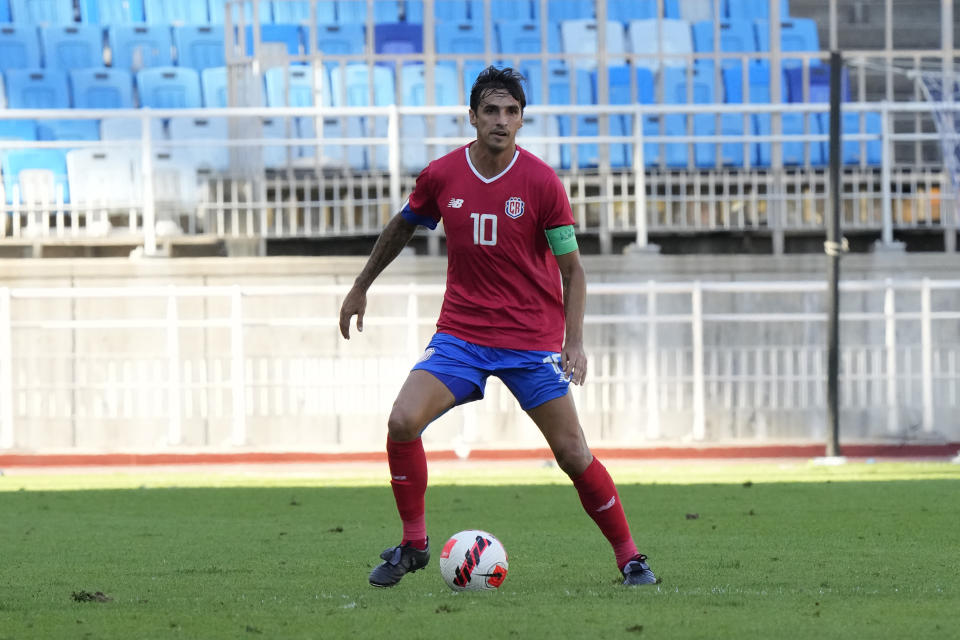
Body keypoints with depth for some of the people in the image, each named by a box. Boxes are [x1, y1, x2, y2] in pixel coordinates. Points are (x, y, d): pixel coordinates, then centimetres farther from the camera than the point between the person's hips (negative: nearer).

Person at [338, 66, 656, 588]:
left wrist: (574, 342, -14)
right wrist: (360, 288, 24)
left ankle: (629, 558, 11)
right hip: (461, 333, 2)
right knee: (402, 422, -16)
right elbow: (402, 227, 18)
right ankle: (412, 544, 2)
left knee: (572, 453, -4)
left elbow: (571, 269, -4)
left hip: (532, 339, -2)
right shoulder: (441, 176, -3)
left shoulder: (542, 183, -10)